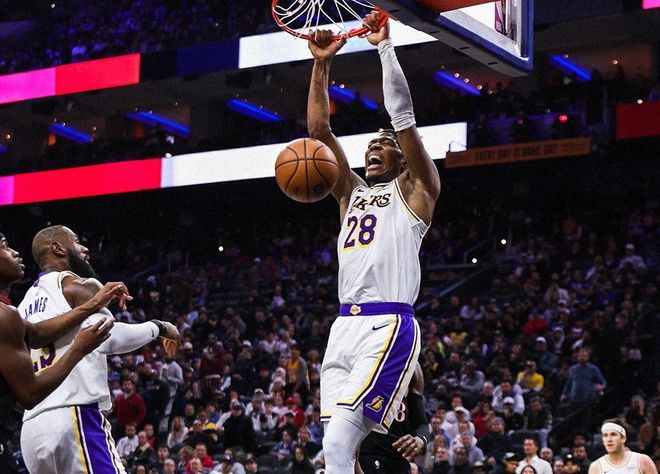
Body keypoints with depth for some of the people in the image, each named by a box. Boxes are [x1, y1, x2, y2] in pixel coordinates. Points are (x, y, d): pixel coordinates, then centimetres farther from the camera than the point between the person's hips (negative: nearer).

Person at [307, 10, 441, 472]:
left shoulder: (414, 189, 8)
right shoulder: (352, 194, 24)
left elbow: (404, 116, -2)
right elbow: (320, 131, 19)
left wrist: (386, 46, -1)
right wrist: (321, 64, 12)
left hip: (388, 327, -7)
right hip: (345, 327, 7)